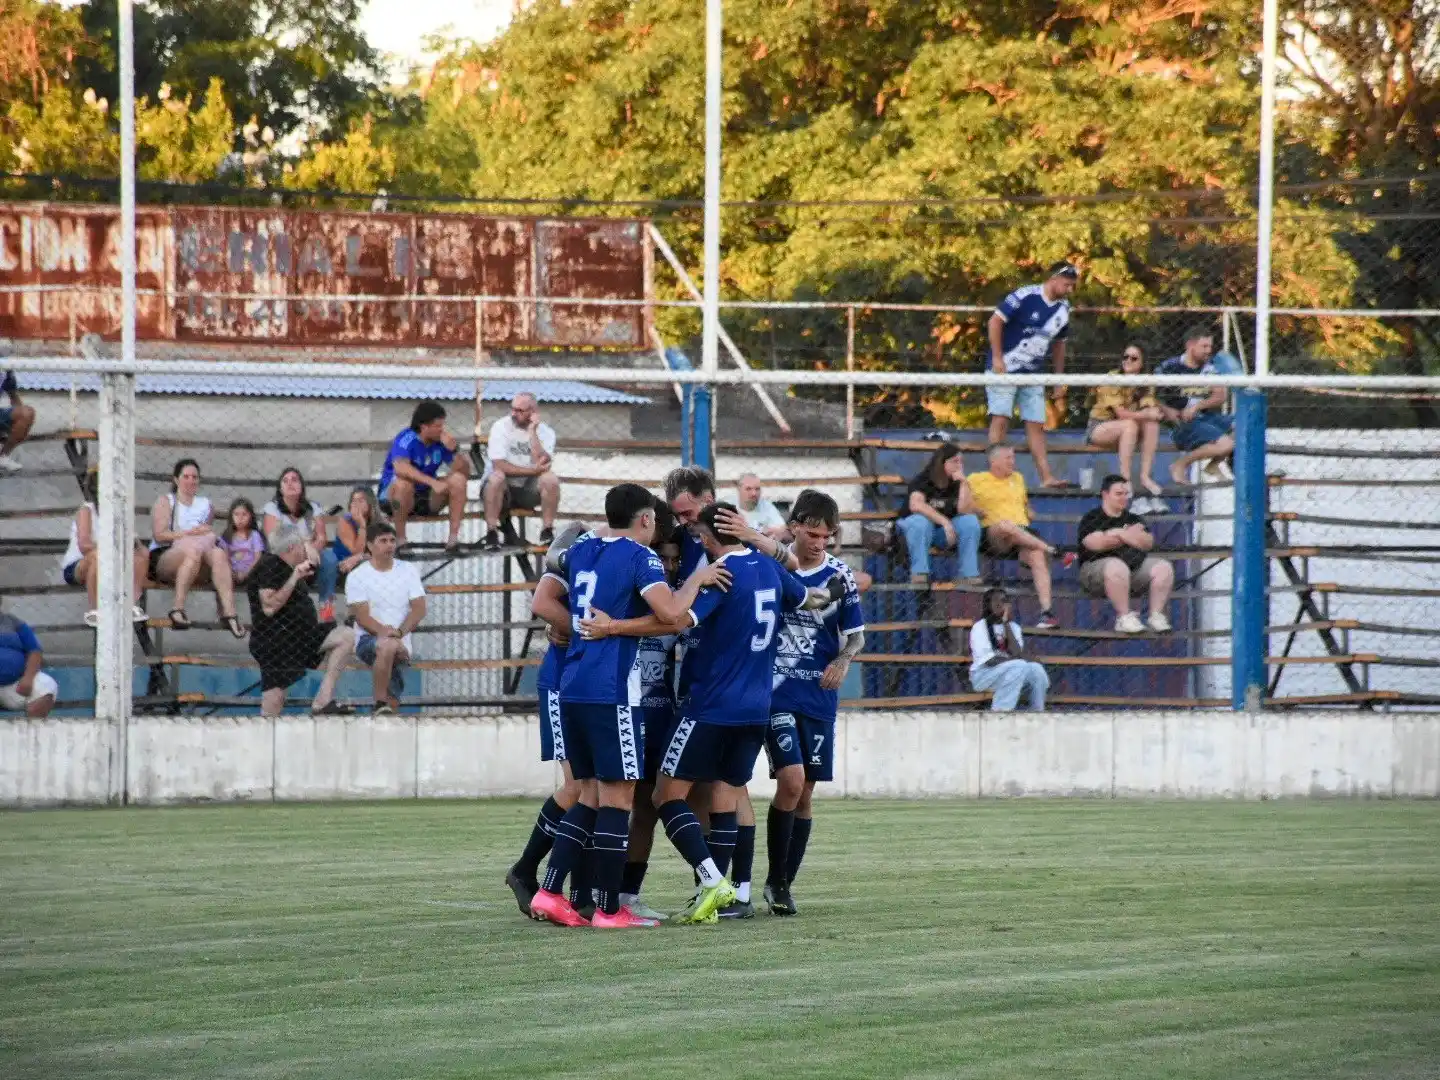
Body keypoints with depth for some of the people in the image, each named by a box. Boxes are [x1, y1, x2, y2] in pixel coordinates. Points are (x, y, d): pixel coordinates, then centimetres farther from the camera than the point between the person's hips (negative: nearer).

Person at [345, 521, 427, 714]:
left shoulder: (408, 571, 9)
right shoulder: (357, 576, 0)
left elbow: (419, 609, -1)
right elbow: (362, 617, -10)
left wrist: (399, 632, -20)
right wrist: (384, 632, -29)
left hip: (402, 643, 3)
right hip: (368, 640, -3)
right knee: (388, 645, -39)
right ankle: (380, 704, -31)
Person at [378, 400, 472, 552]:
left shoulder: (442, 441, -5)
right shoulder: (406, 440, -19)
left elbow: (464, 472, -6)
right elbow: (400, 468, -38)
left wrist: (453, 451, -24)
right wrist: (432, 482, -42)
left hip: (428, 499, 5)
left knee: (459, 479, -15)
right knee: (403, 482, -36)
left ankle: (453, 539, -16)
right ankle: (400, 541, -26)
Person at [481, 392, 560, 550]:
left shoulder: (545, 432, -4)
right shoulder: (501, 427, -11)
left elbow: (543, 465, -21)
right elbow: (499, 465, -21)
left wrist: (532, 432, -21)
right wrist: (532, 470, -22)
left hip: (528, 490, 2)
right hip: (503, 489, -2)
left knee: (551, 478, -26)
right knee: (496, 477, -35)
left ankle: (547, 532, -14)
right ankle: (491, 534, -27)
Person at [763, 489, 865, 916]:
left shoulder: (839, 576, 2)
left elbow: (856, 635, 9)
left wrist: (843, 660, -10)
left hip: (819, 697, 3)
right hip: (776, 692, -3)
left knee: (805, 791, 5)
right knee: (791, 779, -17)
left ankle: (785, 884, 16)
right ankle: (775, 879, -3)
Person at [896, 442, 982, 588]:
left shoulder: (957, 483, 0)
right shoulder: (923, 480, -13)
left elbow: (966, 511, -14)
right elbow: (915, 505, -33)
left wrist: (964, 483, -22)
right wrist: (945, 522, -38)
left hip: (944, 533, 4)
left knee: (971, 521, -20)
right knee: (920, 521, -38)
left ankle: (967, 573, -20)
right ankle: (919, 572, -33)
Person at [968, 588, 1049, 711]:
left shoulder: (1013, 627, 10)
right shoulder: (980, 627, -5)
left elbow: (1017, 654, -10)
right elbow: (988, 659, -16)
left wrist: (1006, 624, -12)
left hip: (1009, 673, 5)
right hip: (983, 674, -5)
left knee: (1035, 668, -20)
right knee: (1019, 666, -30)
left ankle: (1038, 713, -8)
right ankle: (999, 710, -31)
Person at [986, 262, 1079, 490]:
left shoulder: (1063, 309, 6)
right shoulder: (1025, 296, -15)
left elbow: (1059, 343, 18)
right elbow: (995, 321, -13)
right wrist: (997, 358, -17)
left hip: (1033, 374, 6)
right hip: (1004, 369, -6)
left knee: (1036, 425, 4)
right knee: (1001, 419, -12)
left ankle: (1046, 477, 2)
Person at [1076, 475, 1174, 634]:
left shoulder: (1133, 519, 23)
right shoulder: (1092, 519, 6)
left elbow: (1148, 543, 8)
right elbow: (1096, 543, -14)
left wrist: (1119, 535, -6)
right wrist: (1130, 536, -6)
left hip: (1137, 564, 6)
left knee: (1164, 567, -19)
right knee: (1117, 567, -41)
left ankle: (1156, 615, -18)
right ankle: (1124, 617, -34)